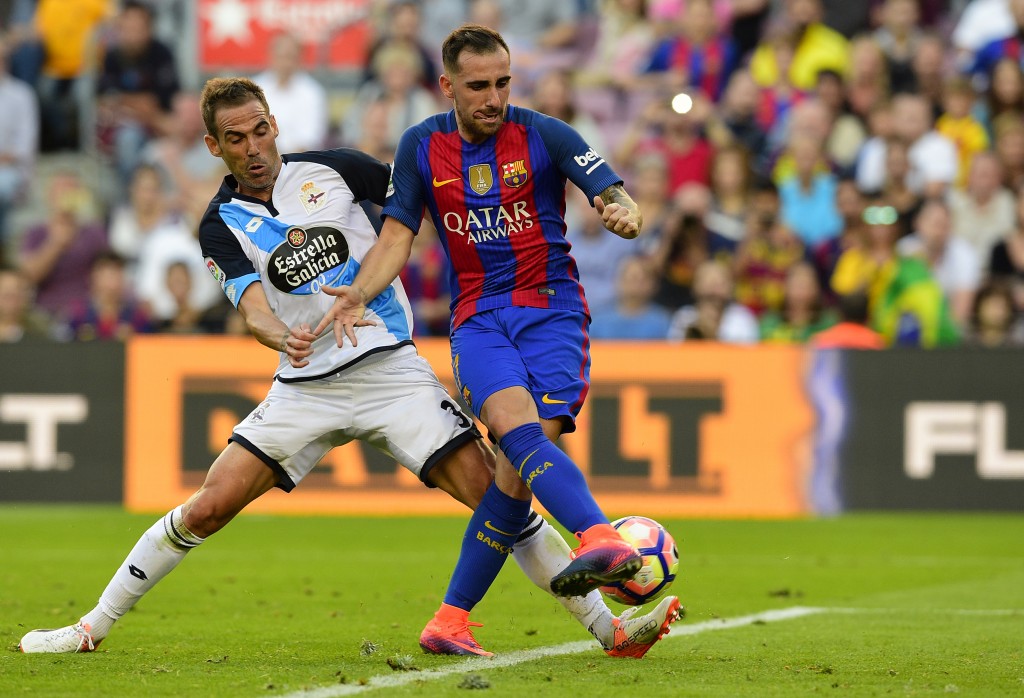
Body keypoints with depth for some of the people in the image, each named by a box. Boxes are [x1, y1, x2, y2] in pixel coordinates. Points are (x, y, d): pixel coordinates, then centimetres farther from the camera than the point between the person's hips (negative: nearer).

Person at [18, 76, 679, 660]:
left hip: (391, 367, 0)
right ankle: (93, 626, 8)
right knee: (206, 508, -8)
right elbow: (251, 302, -15)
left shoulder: (332, 169, 3)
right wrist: (283, 335, -37)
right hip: (305, 388, 0)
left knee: (500, 495, -12)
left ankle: (608, 626, -7)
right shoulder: (222, 226, 0)